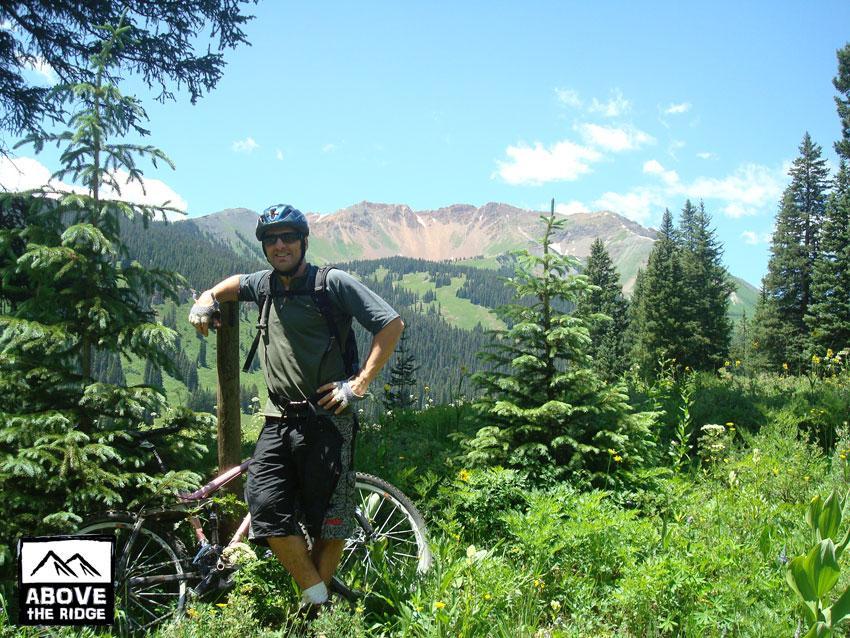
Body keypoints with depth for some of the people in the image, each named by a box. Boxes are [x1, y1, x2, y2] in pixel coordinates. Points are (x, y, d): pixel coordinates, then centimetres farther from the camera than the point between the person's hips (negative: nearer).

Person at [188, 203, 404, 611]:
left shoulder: (333, 283, -4)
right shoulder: (265, 285, 14)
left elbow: (392, 324, -8)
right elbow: (234, 284, 37)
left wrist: (358, 384, -12)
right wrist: (206, 300, 16)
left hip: (326, 420, -5)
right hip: (278, 420, 5)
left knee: (329, 521, 2)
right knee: (265, 506, -9)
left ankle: (320, 608, 20)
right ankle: (314, 594, 6)